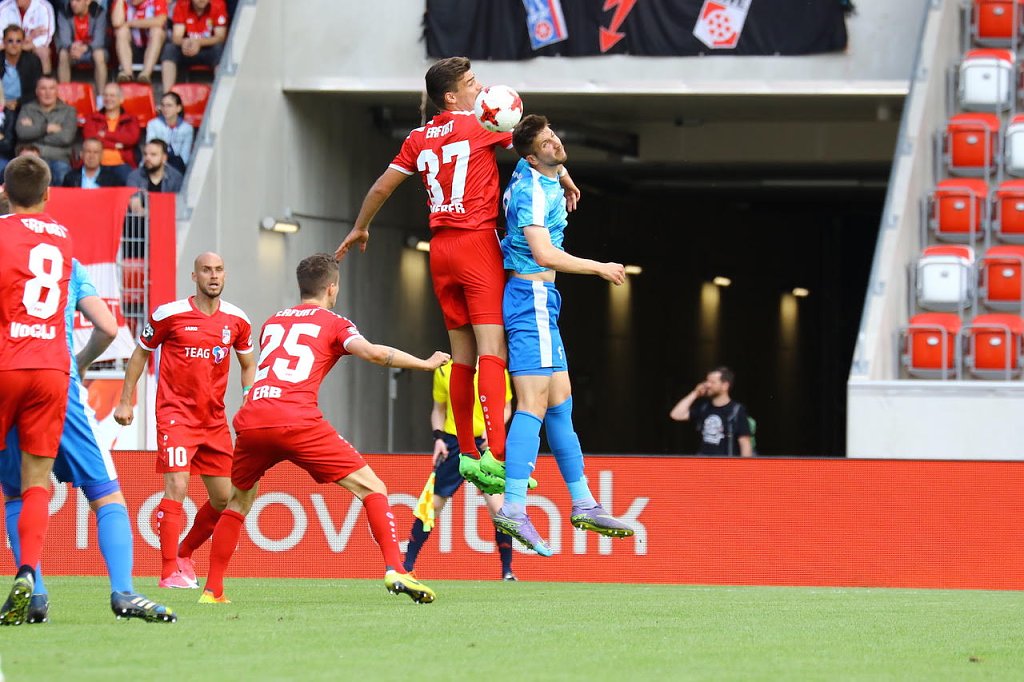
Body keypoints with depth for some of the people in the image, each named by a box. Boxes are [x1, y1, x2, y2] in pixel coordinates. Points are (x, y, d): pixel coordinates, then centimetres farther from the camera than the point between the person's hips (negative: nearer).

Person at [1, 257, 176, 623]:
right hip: (59, 384, -1)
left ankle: (33, 592, 6)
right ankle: (123, 591, -16)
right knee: (107, 496, 2)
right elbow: (107, 328, 5)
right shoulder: (70, 267, 14)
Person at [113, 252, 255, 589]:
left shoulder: (236, 321, 4)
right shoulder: (169, 314, -7)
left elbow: (248, 364, 19)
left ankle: (184, 554, 29)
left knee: (224, 499, 6)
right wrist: (125, 402, 5)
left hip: (215, 419, 5)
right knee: (177, 487, -18)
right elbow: (141, 353, 6)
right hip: (176, 414, -5)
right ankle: (170, 572, -16)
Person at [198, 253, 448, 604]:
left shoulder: (272, 322, 28)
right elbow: (371, 352, -5)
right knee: (371, 488, 2)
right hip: (297, 421, -5)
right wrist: (425, 364, 5)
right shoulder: (333, 323, 13)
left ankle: (212, 589, 20)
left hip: (251, 418, 5)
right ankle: (394, 570, -14)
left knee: (238, 500, 26)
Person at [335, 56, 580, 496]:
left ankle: (466, 454, 13)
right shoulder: (483, 123, -2)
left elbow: (382, 186, 17)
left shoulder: (419, 139, 11)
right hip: (478, 243, -6)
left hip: (441, 247, 6)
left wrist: (359, 229, 32)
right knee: (491, 349, -15)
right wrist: (565, 181, 21)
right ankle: (497, 455, -27)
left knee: (462, 355, 11)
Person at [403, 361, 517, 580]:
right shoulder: (444, 371, 4)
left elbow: (505, 408, 6)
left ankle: (507, 570, 0)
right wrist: (438, 437, -1)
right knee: (432, 504, 1)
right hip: (452, 442, 2)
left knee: (497, 505, -12)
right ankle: (407, 566, 11)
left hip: (485, 443, -2)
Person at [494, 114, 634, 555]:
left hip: (539, 300, 10)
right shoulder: (534, 190, -18)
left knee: (560, 404, 13)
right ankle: (513, 508, -23)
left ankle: (583, 505, 18)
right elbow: (544, 254, -26)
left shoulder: (536, 175, 10)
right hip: (532, 298, -10)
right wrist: (599, 268, -16)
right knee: (533, 404, -16)